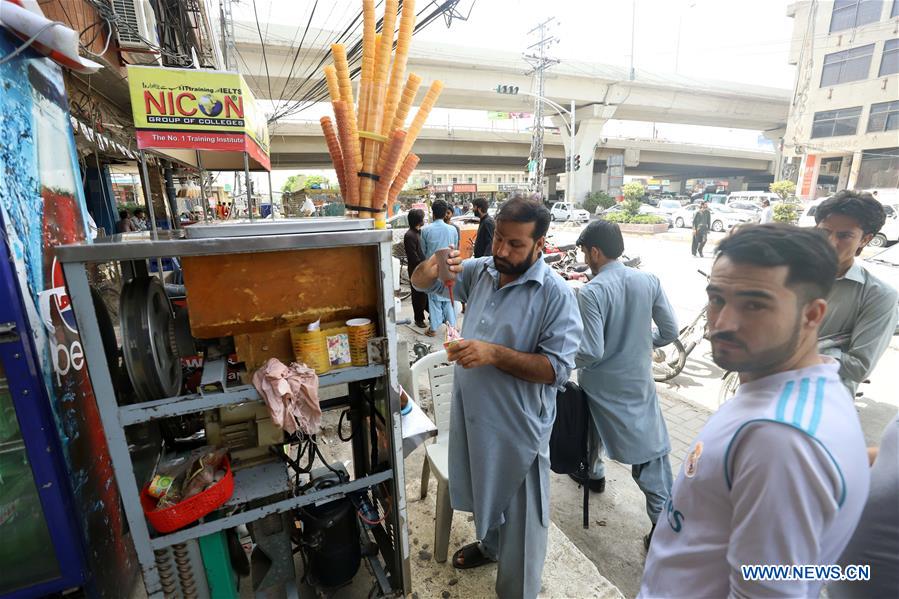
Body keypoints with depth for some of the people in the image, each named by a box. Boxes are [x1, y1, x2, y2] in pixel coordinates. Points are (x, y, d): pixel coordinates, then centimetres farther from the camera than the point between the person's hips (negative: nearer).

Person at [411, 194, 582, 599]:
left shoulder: (555, 294, -19)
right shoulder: (481, 270, -2)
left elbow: (558, 368, -21)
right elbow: (422, 284, 6)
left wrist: (494, 354, -32)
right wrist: (430, 268, -19)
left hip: (517, 426, -6)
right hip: (473, 414, 6)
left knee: (519, 513, 15)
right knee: (484, 490, 30)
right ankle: (490, 545, 60)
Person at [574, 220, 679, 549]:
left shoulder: (591, 293, -24)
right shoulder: (649, 281, -7)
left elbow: (591, 352, -25)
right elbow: (669, 331, 0)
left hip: (601, 385, -3)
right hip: (639, 380, 4)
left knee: (592, 429, 26)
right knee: (651, 448, 12)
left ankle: (593, 474, 51)